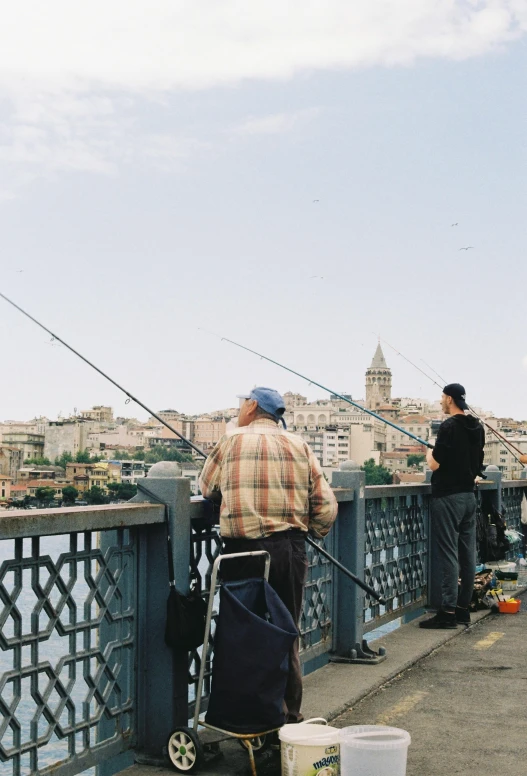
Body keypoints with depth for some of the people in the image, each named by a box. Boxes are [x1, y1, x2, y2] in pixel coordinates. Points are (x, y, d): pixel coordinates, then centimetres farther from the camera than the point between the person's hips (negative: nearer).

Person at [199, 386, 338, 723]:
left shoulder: (231, 442, 2)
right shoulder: (300, 445, 7)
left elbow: (207, 489, 14)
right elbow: (326, 505, 3)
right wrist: (314, 531, 22)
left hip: (243, 550, -2)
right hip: (291, 549, 2)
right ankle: (290, 716, 18)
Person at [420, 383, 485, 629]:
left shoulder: (449, 426, -14)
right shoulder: (477, 427, 10)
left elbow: (435, 464, -16)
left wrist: (429, 454, 3)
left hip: (448, 497, -8)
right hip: (468, 495, 8)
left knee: (447, 554, -7)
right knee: (467, 554, 9)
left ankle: (448, 612, -8)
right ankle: (463, 608, 15)